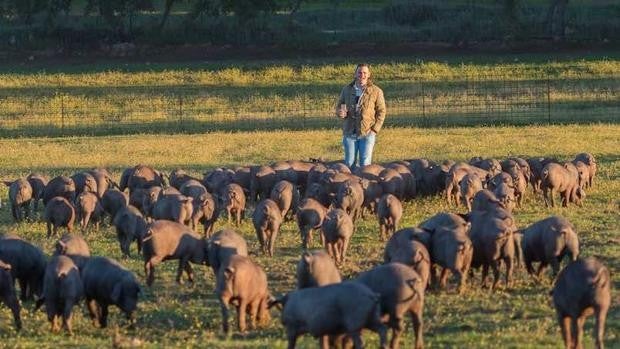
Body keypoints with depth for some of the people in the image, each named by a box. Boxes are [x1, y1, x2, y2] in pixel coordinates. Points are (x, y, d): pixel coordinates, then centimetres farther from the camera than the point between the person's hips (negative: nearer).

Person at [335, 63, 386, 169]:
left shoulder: (376, 91, 1)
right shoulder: (347, 90, 10)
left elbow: (381, 112, 1)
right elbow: (338, 106, 17)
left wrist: (374, 130, -8)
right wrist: (340, 112, -8)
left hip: (367, 133, -3)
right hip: (349, 133, 3)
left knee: (365, 164, -3)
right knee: (349, 163, 5)